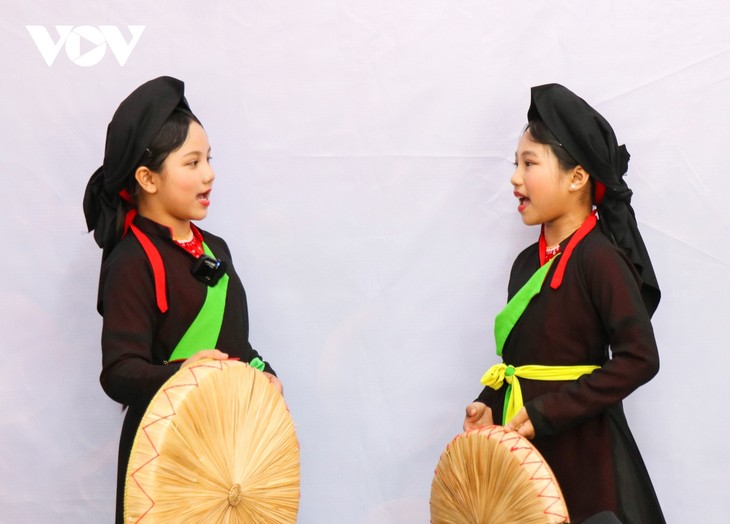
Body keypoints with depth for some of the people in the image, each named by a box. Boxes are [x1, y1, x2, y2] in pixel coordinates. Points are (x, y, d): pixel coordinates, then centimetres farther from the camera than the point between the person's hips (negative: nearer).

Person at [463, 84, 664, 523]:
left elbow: (640, 358, -20)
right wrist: (489, 405, -2)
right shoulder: (527, 263, 9)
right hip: (524, 447, 7)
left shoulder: (599, 258, -13)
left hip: (581, 449, -7)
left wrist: (548, 413, -20)